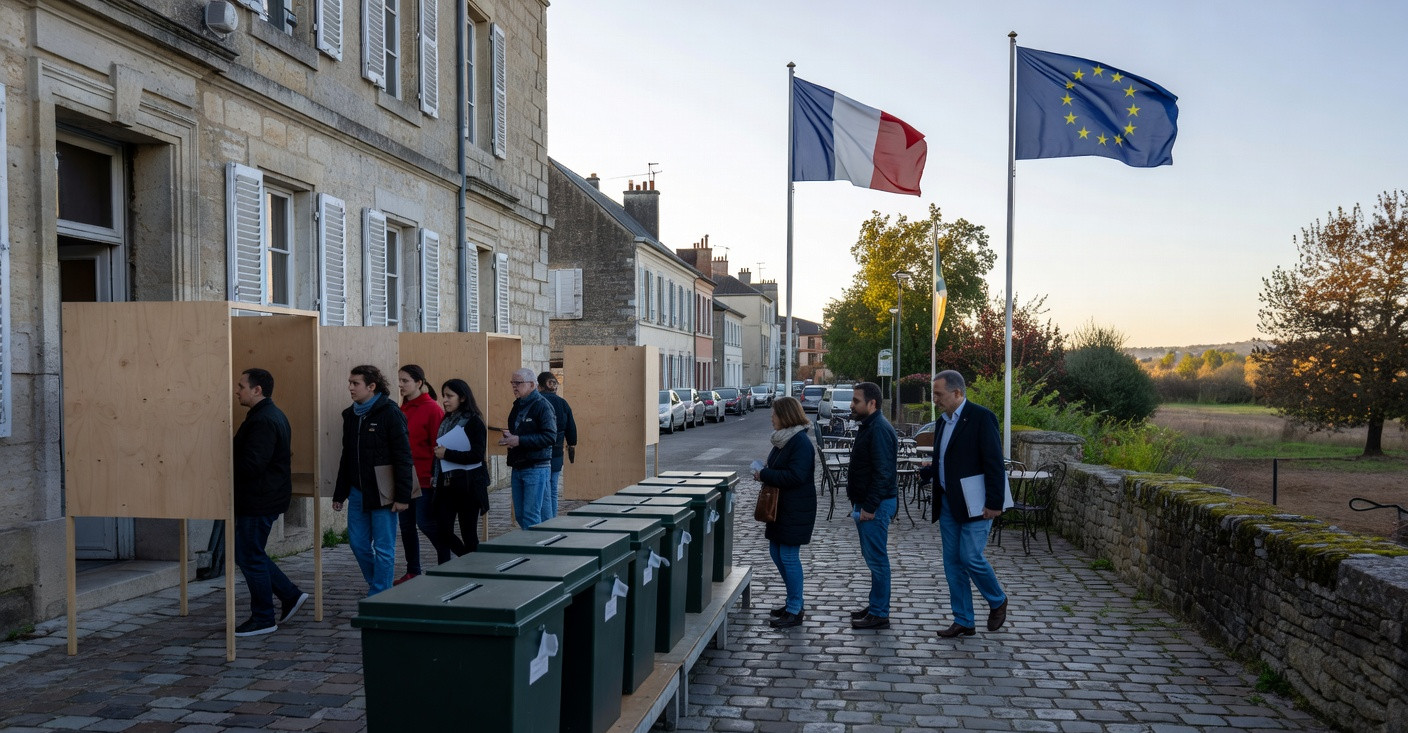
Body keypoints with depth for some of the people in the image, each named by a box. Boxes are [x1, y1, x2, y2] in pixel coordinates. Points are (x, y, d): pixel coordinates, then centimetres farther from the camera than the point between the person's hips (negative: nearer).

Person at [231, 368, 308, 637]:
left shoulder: (263, 421, -20)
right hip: (261, 498, 11)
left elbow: (251, 465, -27)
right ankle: (291, 595, 21)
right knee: (249, 554, 18)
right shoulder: (272, 415, 14)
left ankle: (263, 619, 11)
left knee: (250, 557, 0)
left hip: (259, 501, -11)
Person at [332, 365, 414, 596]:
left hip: (382, 492, -7)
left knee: (383, 548, 0)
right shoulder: (350, 415, 10)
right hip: (358, 491, 7)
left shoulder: (389, 413, -11)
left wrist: (402, 496, -17)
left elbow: (403, 457, -13)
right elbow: (346, 457, 18)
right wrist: (339, 493, 16)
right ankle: (378, 583, 30)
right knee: (358, 543, 10)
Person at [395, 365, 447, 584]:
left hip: (424, 478, -7)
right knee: (406, 525, 11)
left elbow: (438, 446, -12)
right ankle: (412, 571, 22)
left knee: (425, 522, -4)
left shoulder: (432, 409, -10)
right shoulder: (403, 408, 11)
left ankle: (446, 563, 16)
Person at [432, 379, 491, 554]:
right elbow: (439, 450, 17)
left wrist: (447, 454, -17)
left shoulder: (473, 421, -9)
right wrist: (434, 474, 6)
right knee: (442, 531, 3)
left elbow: (477, 455, -17)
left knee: (468, 532, 2)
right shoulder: (446, 420, 11)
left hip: (468, 485, -6)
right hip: (446, 485, 6)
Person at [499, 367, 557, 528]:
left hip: (536, 468, -9)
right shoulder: (517, 406, 16)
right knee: (520, 515, 11)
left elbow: (550, 436, -20)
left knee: (530, 516, -7)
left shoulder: (542, 406, -10)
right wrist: (508, 437, 2)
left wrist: (519, 440, -22)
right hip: (517, 468, 9)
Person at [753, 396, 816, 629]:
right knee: (776, 552, 15)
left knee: (789, 556, -5)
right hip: (780, 507, 10)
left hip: (795, 510, -10)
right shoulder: (783, 439, 11)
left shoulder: (801, 443, -18)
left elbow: (795, 476, -25)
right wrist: (764, 473, 3)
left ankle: (795, 611, 6)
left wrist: (764, 475, -20)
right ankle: (795, 602, 27)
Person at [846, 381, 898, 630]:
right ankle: (876, 607, 25)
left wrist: (869, 507, -22)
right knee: (872, 558, 16)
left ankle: (879, 614, 3)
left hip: (876, 506, -11)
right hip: (866, 503, 11)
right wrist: (857, 503, 20)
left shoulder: (880, 430, -19)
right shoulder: (867, 427, 14)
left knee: (876, 559, -4)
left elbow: (883, 473, -24)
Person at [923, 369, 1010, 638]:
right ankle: (963, 621, 18)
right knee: (952, 563, 8)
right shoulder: (945, 420, 14)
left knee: (971, 558, -8)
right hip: (948, 504, 8)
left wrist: (994, 503, -19)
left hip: (974, 504, -8)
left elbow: (994, 462, -16)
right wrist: (927, 472, 5)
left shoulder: (981, 417, -12)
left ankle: (997, 601, 20)